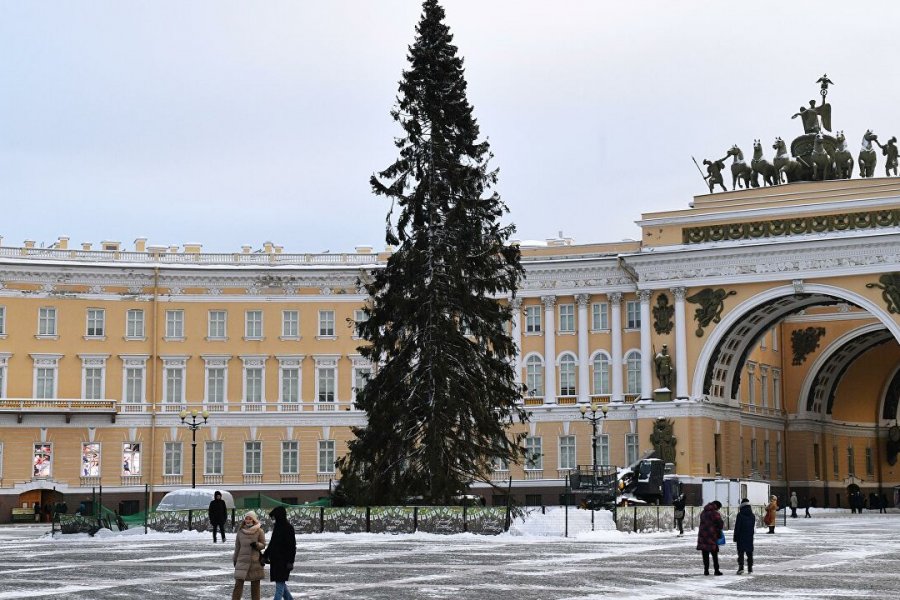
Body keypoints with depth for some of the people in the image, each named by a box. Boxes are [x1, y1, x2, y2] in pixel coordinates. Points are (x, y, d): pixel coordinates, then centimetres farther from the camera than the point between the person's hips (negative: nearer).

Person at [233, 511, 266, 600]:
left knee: (255, 584, 5)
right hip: (242, 561, 1)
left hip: (256, 561, -1)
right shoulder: (240, 531, 5)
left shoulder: (259, 531, -2)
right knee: (238, 583, -5)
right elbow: (237, 547, 13)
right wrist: (235, 559, 16)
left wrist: (256, 544, -18)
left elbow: (263, 545, 2)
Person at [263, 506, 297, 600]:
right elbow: (272, 543, 23)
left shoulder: (288, 528, -13)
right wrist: (265, 555, 19)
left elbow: (292, 546, -16)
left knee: (280, 582, -9)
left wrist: (290, 561, -20)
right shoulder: (277, 527, 13)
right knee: (280, 582, 13)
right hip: (275, 559, 9)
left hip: (284, 560, -9)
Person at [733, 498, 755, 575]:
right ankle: (750, 568, 16)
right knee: (749, 553, 12)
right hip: (750, 537, 4)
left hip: (741, 537, -4)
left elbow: (737, 527, -9)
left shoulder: (740, 515, -11)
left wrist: (735, 538, -3)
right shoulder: (753, 515, 4)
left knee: (741, 552, -5)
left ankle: (741, 567, -19)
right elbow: (754, 527, 11)